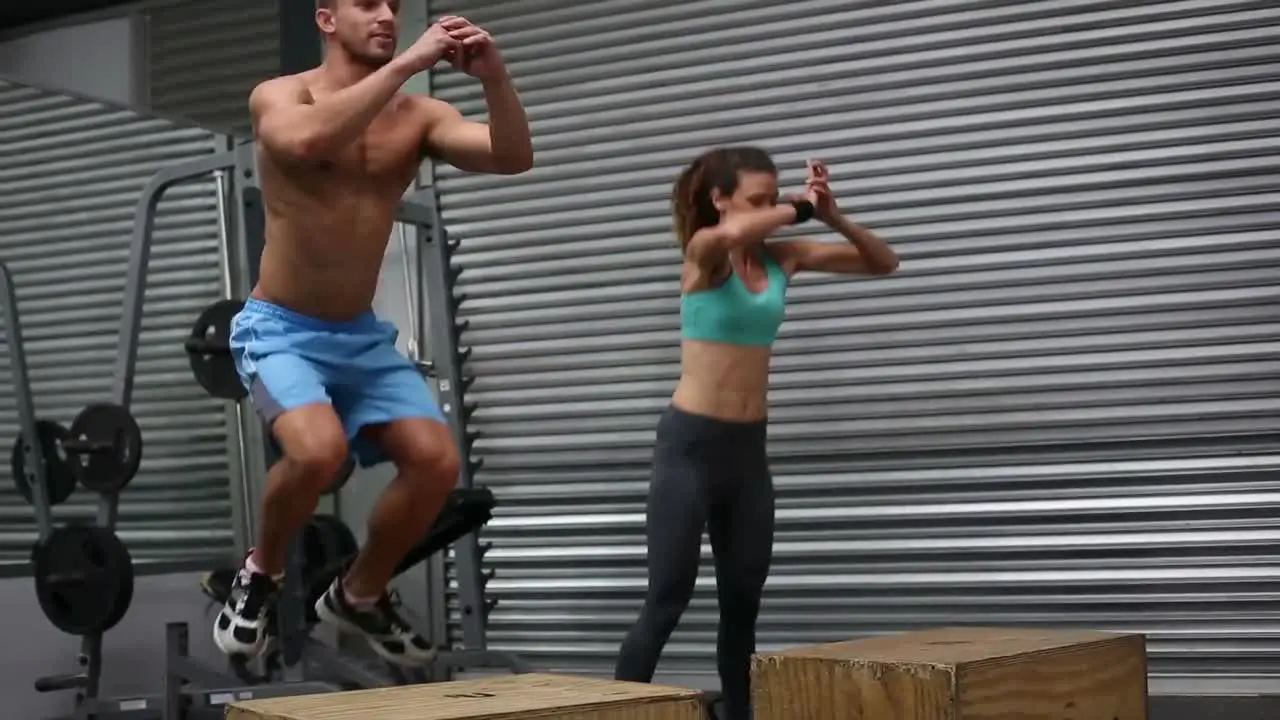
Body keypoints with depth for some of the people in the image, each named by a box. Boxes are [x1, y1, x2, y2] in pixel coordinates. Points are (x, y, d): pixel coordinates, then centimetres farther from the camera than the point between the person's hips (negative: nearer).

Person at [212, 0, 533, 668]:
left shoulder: (416, 115, 2)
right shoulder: (278, 95, -10)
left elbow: (513, 157, -12)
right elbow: (309, 141, -35)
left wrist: (494, 76, -29)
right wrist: (406, 64, -35)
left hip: (364, 335, 5)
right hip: (281, 329, -5)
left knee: (436, 461, -11)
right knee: (319, 448, -31)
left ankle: (358, 595, 15)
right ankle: (260, 573, 0)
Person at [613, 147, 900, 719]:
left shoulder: (780, 258, 4)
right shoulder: (704, 252, -10)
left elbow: (883, 263, 6)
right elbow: (734, 234, -36)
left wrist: (833, 217, -10)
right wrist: (801, 209, -21)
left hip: (748, 446, 6)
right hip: (691, 442, -6)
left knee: (743, 602, 12)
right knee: (666, 601, -8)